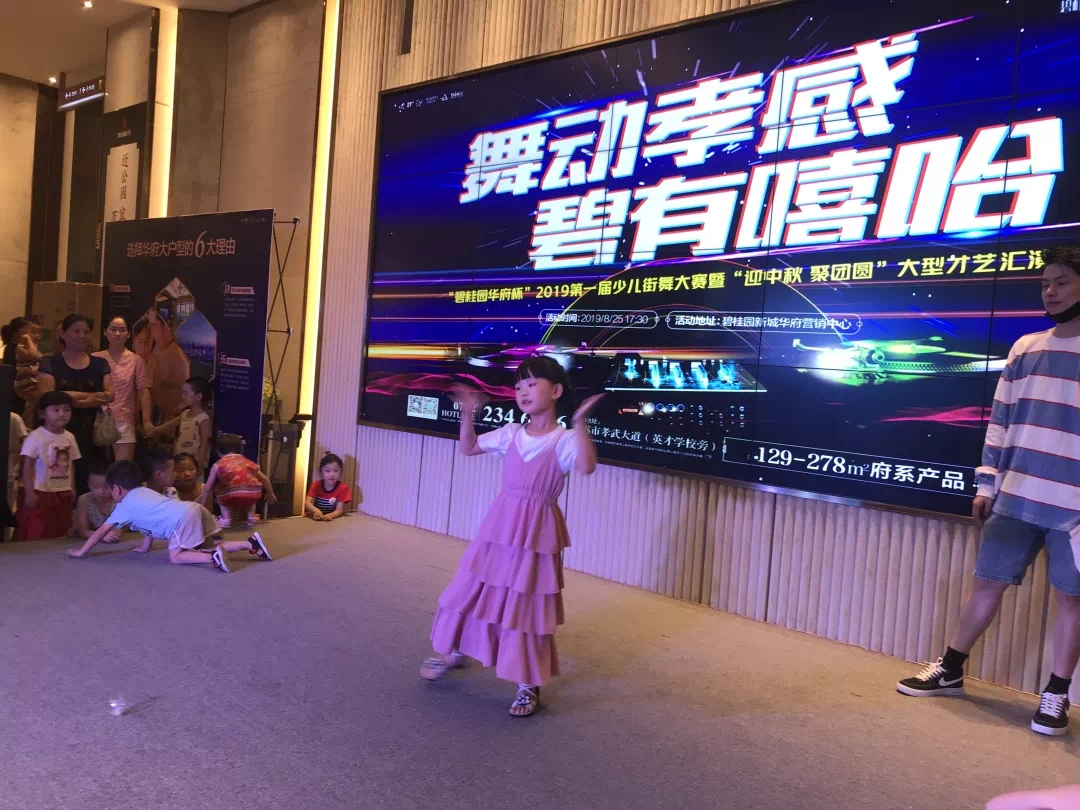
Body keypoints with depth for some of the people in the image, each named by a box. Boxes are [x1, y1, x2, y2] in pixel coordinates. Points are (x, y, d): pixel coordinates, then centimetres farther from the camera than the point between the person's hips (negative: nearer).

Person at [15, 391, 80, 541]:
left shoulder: (70, 438, 6)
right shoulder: (36, 437, -13)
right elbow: (27, 467, -12)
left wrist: (72, 490, 12)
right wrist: (30, 493, -16)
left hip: (63, 494, 6)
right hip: (41, 493, -6)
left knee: (61, 535, 13)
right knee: (36, 536, -3)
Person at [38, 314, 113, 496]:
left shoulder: (100, 364, 14)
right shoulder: (50, 363, 6)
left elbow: (110, 394, 2)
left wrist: (74, 396, -11)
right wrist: (90, 397, -10)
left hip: (92, 433, 2)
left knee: (90, 484, -4)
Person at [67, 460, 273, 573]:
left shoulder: (124, 506, 9)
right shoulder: (144, 492, 29)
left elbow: (102, 531, 14)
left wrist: (81, 551, 24)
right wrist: (144, 547, 43)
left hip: (183, 518, -8)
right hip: (194, 509, 8)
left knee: (176, 557, -4)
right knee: (210, 546, 15)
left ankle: (213, 557, -24)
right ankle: (251, 543, 0)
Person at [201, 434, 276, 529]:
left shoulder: (218, 465, 19)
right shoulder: (248, 462, 26)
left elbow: (207, 488, 17)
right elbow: (264, 479, 29)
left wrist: (204, 506, 29)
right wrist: (270, 494, 46)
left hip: (232, 497, -3)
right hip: (253, 495, 3)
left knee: (216, 489, 28)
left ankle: (226, 518, 17)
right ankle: (251, 516, 30)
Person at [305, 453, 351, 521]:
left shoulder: (343, 487, -8)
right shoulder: (316, 485, -1)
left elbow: (339, 510, -13)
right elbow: (307, 502, -14)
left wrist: (331, 515, -34)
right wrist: (316, 511, -34)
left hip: (333, 519, 0)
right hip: (316, 518, 0)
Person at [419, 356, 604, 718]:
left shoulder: (564, 440, -12)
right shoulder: (510, 434, 3)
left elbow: (586, 467, -32)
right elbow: (468, 448, 13)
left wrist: (580, 423, -39)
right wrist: (469, 415, -1)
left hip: (537, 534, -5)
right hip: (499, 527, 5)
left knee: (526, 607, 3)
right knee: (473, 591, 16)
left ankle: (529, 686, 19)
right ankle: (453, 651, 40)